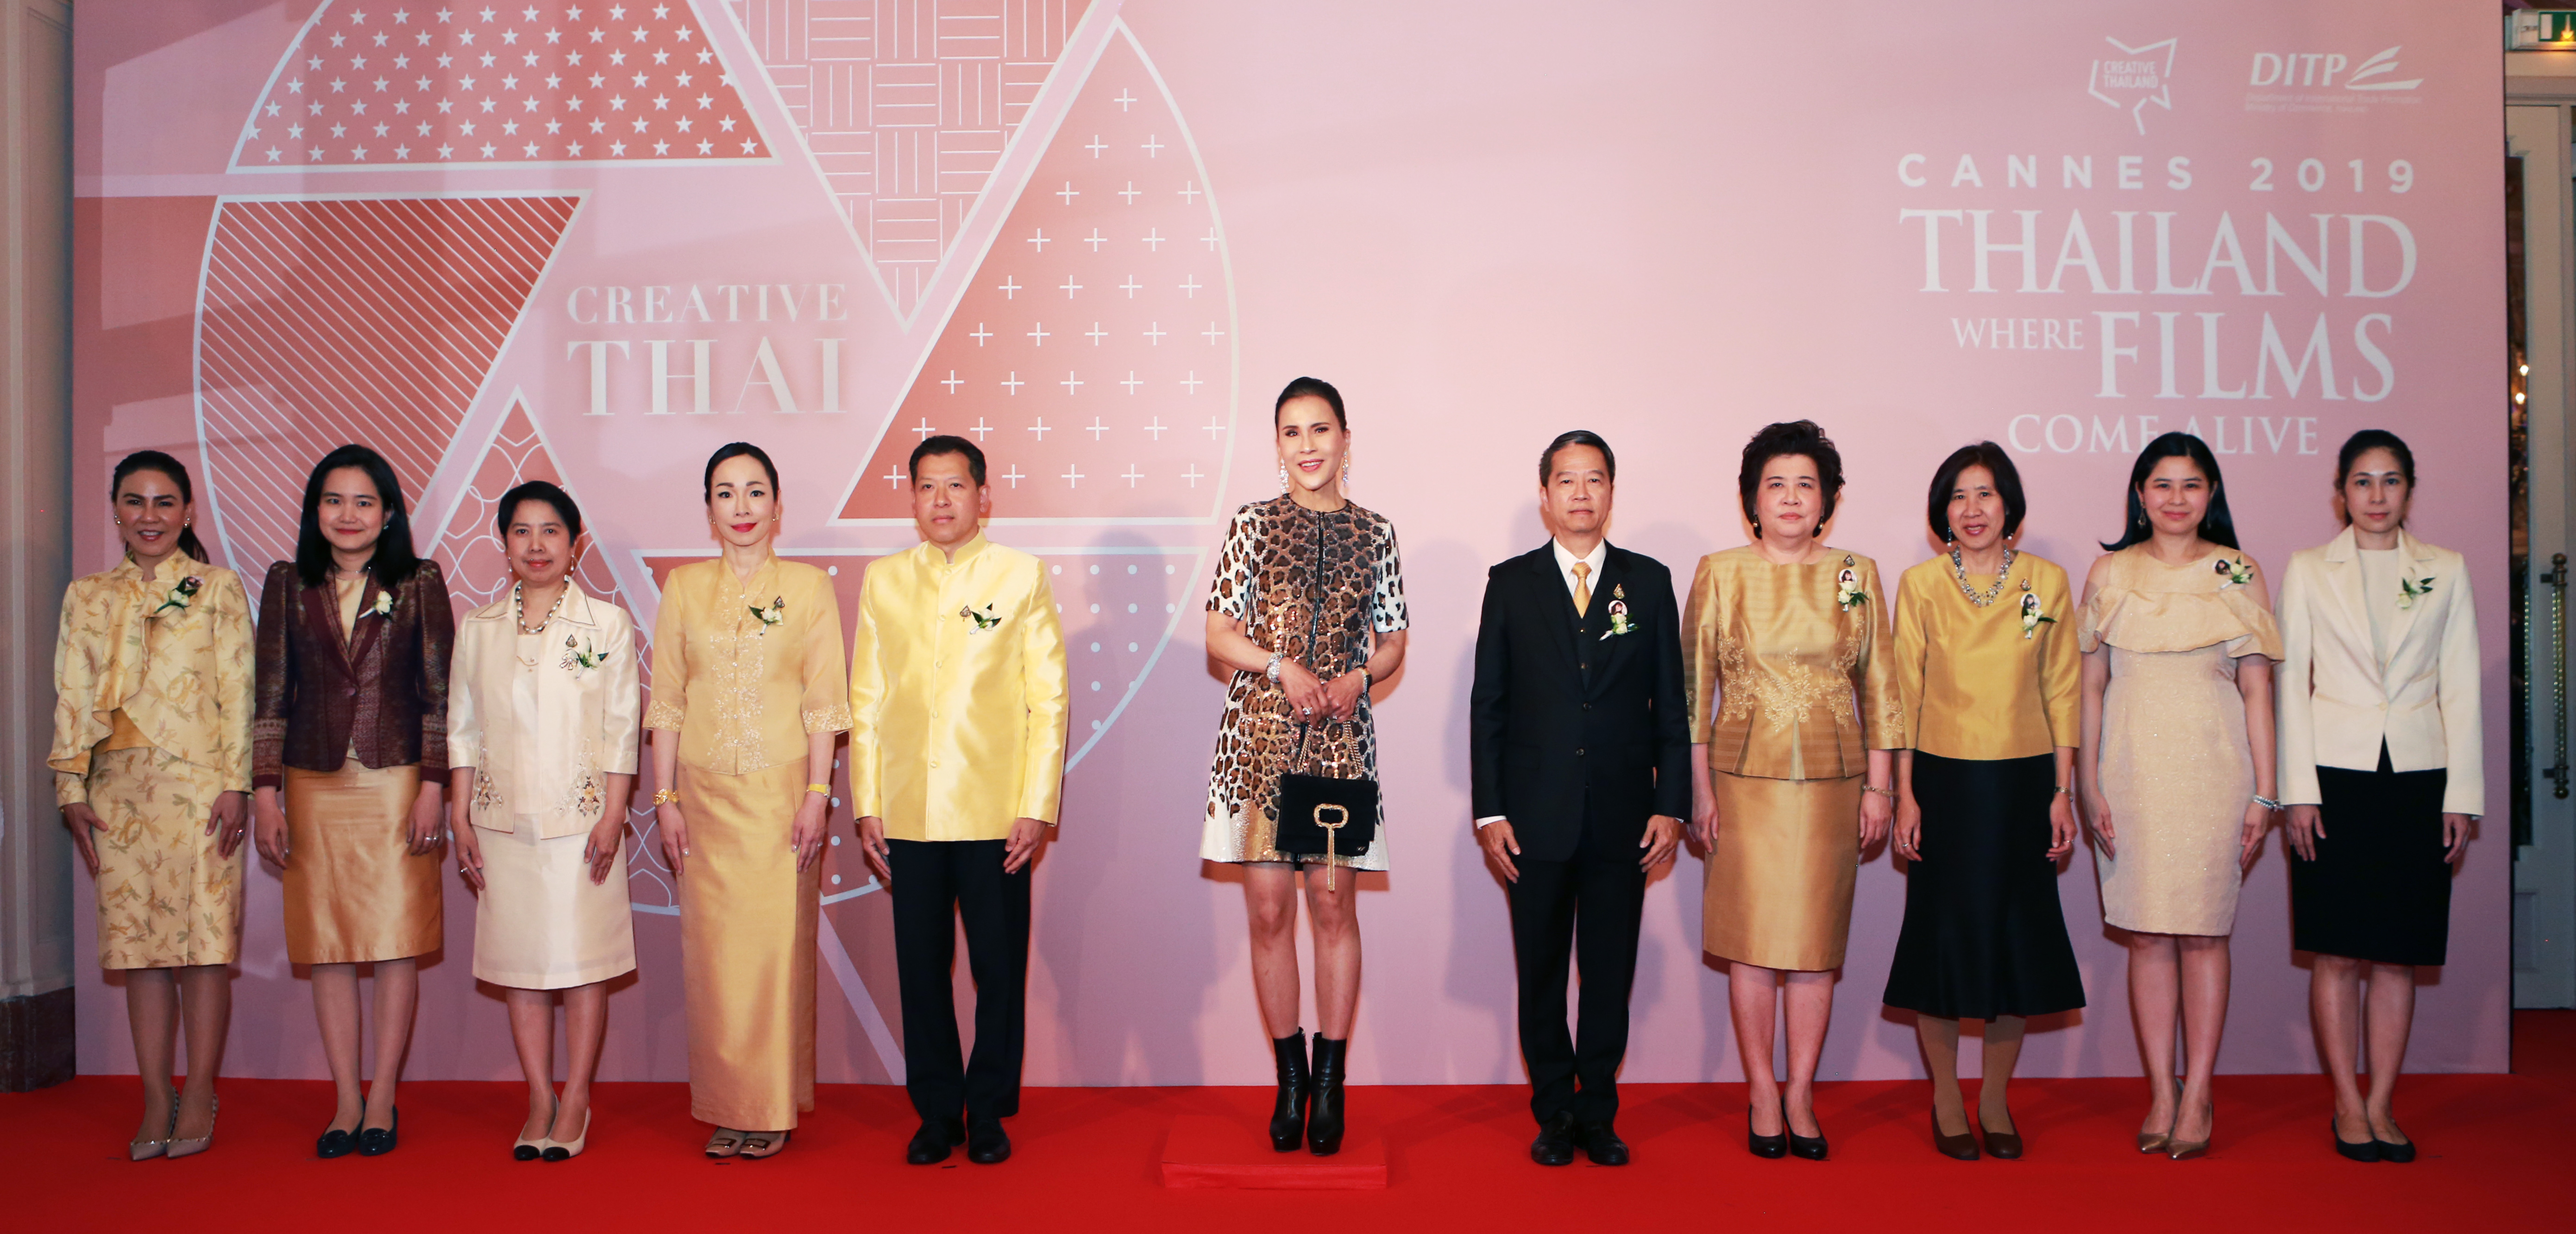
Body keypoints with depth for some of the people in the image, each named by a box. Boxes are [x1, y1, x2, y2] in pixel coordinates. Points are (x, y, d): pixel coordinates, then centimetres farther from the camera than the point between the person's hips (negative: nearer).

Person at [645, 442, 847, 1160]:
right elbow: (667, 701, 7)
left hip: (782, 795, -2)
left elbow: (823, 700, -1)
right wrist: (665, 798, 2)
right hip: (708, 796, 2)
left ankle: (773, 1108, 10)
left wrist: (818, 793, -8)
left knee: (777, 947, -1)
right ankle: (726, 1108, 15)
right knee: (713, 950, 4)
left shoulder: (808, 586, 2)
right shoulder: (684, 587, 7)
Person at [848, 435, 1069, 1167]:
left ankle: (989, 1113, 18)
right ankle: (936, 1114, 20)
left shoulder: (1022, 576, 3)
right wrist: (866, 807, 5)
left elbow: (1049, 700, 1)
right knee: (921, 969, 7)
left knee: (1000, 969, 4)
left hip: (996, 816, -2)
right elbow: (866, 700, 10)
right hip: (910, 817, 2)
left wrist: (1038, 808, -6)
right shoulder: (883, 580, 10)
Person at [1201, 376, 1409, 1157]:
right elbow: (1219, 632, 3)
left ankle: (1330, 1080, 11)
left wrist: (1359, 677, -9)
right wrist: (1282, 667, -12)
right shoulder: (1252, 525, 5)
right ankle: (1290, 1078, 14)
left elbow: (1393, 640, 11)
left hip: (1340, 737, 0)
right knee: (1268, 906, 1)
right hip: (1260, 733, 0)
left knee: (1333, 900, -1)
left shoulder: (1375, 533, 8)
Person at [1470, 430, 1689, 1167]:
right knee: (1541, 972, 7)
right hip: (1537, 818, 0)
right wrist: (1489, 810, -3)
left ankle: (1598, 1113, 19)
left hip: (1622, 818, 1)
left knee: (1611, 973, 6)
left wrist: (1671, 805, 0)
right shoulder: (1511, 584, 4)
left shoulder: (1649, 582, 7)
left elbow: (1670, 702, 6)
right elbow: (1487, 704, 3)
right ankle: (1554, 1114, 20)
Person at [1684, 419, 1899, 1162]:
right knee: (1752, 940, 1)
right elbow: (1695, 687, 2)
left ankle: (1801, 1095, 15)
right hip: (1746, 779, -1)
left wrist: (1879, 786, 4)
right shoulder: (1719, 574, 2)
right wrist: (1700, 789, -2)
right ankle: (1763, 1096, 13)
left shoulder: (1856, 575, 6)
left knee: (1816, 941, 5)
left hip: (1831, 784, 1)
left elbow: (1879, 687, 8)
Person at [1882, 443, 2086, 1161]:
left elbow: (2062, 691, 5)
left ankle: (1995, 1099, 18)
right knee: (1943, 933, 2)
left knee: (2018, 934, 4)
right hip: (1944, 781, -1)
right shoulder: (1920, 585, 1)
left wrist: (2062, 792, 1)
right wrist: (1905, 794, -4)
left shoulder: (2047, 582, 4)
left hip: (2023, 782, 1)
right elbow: (1904, 694, 1)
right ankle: (1946, 1101, 15)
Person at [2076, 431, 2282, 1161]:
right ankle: (2161, 1094, 11)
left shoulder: (2238, 575, 4)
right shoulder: (2109, 573, 6)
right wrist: (2089, 784, -1)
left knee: (2203, 932, 1)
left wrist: (2263, 793, -2)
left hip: (2212, 767, -1)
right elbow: (2091, 684, 7)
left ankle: (2197, 1097, 9)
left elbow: (2257, 689, 3)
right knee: (2147, 934, 3)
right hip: (2132, 768, 1)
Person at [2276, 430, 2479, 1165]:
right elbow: (2291, 683, 2)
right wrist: (2298, 791, -5)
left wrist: (2462, 797, 1)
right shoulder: (2308, 570, 5)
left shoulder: (2445, 572, 9)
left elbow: (2461, 689, 7)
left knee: (2398, 954, 4)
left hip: (2418, 778, 1)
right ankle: (2348, 1105, 9)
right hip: (2337, 774, -1)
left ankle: (2381, 1105, 12)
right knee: (2339, 953, -1)